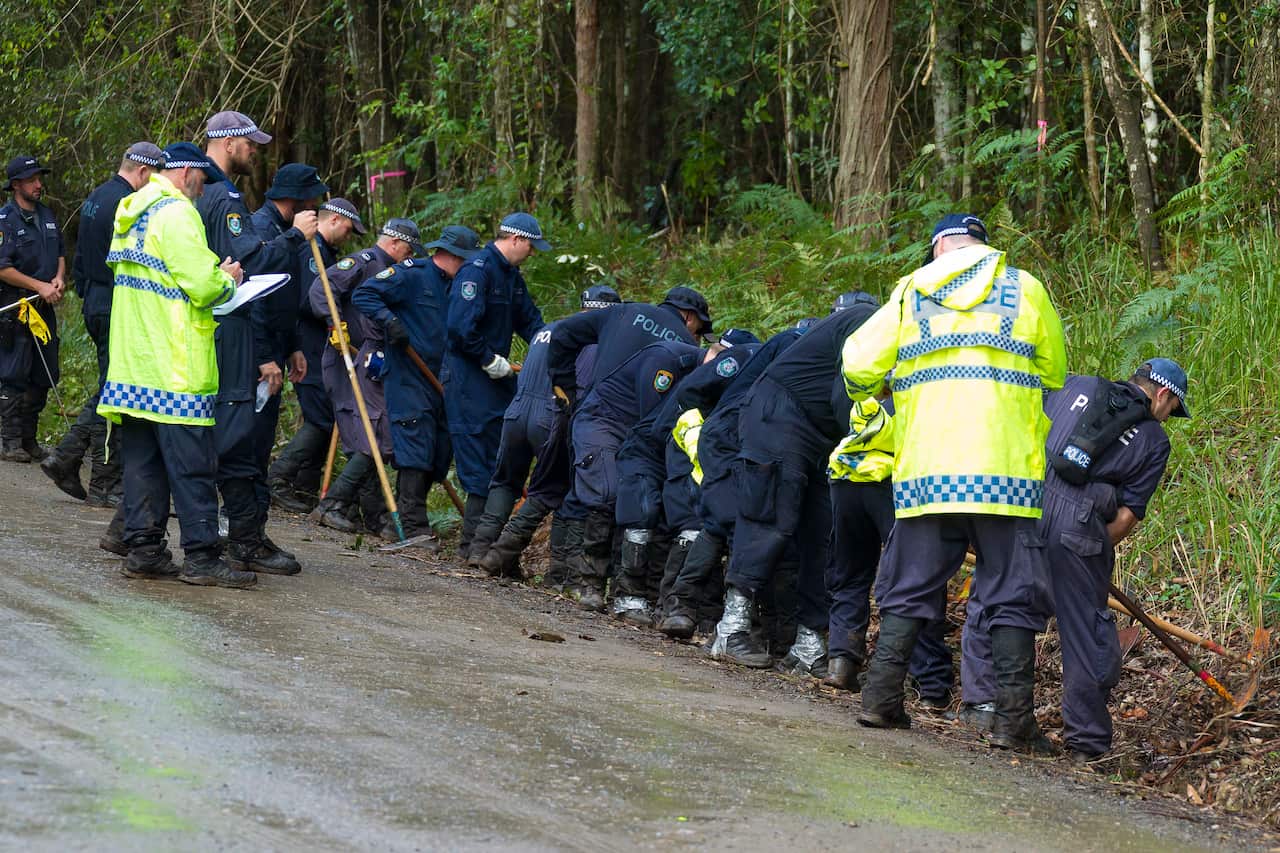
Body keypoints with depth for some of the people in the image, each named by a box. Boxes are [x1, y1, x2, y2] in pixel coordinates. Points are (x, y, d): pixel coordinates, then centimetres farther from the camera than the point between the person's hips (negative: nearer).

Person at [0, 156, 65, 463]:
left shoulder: (47, 216, 13)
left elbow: (60, 254, 21)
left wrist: (59, 279, 0)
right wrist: (40, 286, -17)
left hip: (44, 307, 7)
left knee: (43, 376, 8)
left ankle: (28, 438, 16)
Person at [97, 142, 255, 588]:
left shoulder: (131, 214, 17)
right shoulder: (176, 213, -13)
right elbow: (202, 285, -19)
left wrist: (212, 277, 18)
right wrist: (227, 279, 3)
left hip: (132, 364, 9)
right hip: (174, 368, -9)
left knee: (142, 459, 10)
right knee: (192, 463, -7)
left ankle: (143, 550, 10)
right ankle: (202, 556, -7)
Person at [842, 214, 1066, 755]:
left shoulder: (911, 293, 12)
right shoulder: (1024, 289, 9)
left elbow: (859, 365, 6)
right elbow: (1054, 378, 14)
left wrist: (870, 397, 28)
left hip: (925, 474, 2)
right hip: (1008, 472, -2)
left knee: (910, 588, 13)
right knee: (1012, 594, 1)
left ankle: (881, 695, 9)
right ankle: (1012, 716, -6)